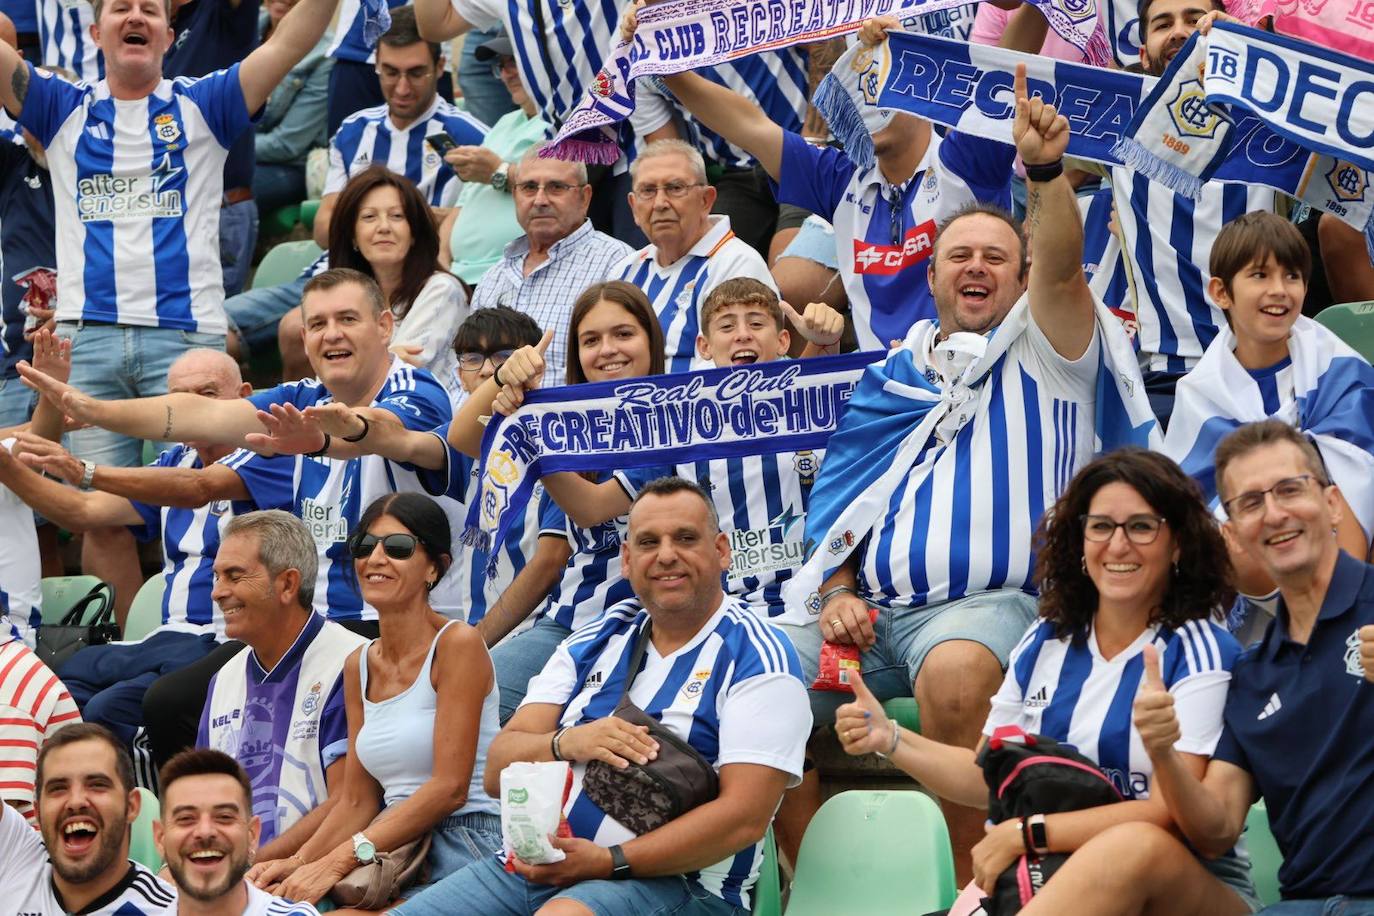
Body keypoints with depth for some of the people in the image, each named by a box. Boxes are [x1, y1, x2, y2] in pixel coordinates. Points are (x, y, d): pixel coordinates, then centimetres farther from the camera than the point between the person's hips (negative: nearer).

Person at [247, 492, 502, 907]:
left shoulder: (457, 643, -7)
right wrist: (300, 861, -6)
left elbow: (450, 788, -14)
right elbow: (357, 802, 14)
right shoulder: (360, 666, 15)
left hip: (464, 845, -6)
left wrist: (339, 861, -18)